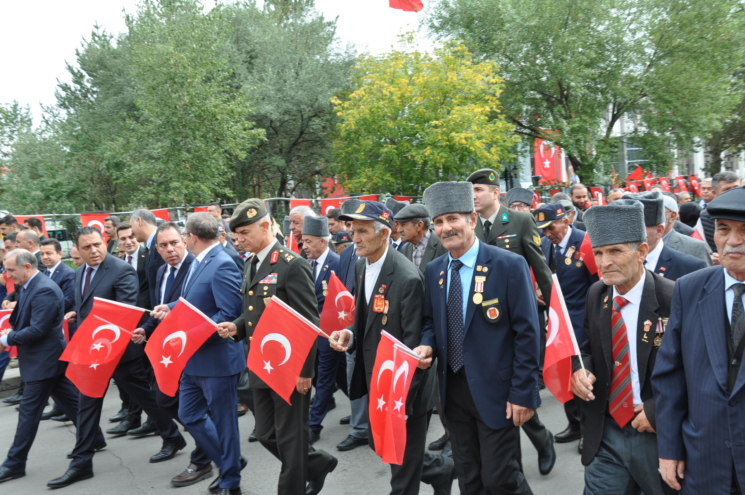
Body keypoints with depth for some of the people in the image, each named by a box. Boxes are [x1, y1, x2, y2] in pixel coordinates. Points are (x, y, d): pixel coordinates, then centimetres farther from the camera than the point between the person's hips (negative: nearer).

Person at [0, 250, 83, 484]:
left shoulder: (45, 290, -22)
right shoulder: (29, 287, 9)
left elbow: (37, 330, -25)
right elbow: (22, 320, 16)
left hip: (44, 360, -10)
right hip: (44, 358, 10)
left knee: (29, 410, -1)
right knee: (70, 401, 16)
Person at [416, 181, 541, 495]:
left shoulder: (509, 265, -12)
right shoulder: (433, 271, 5)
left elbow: (527, 333, -12)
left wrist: (523, 393, -14)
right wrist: (427, 346, -6)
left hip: (495, 390, -5)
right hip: (453, 388, 6)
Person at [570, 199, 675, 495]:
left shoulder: (674, 299, -17)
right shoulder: (597, 294, 0)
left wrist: (660, 410, -17)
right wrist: (581, 369, -8)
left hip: (662, 435, -4)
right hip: (605, 434, 4)